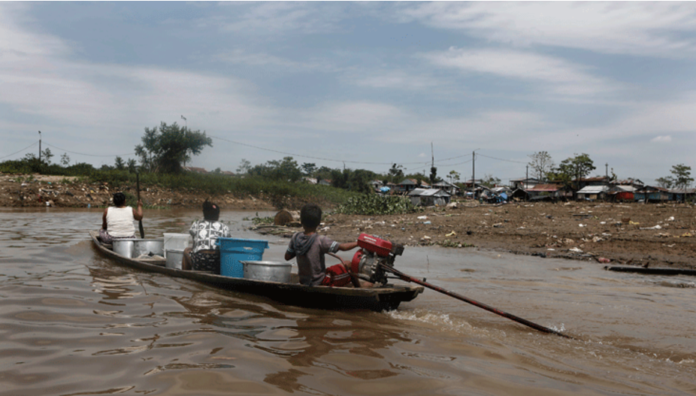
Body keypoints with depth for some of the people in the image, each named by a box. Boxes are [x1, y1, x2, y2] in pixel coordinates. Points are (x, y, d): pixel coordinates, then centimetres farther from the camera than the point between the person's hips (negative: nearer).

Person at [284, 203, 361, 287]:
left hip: (303, 281, 6)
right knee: (348, 265, 7)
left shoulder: (296, 238, -8)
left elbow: (287, 257, 0)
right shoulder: (321, 240, -23)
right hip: (319, 282, -6)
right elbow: (343, 247, -21)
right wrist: (358, 243, -9)